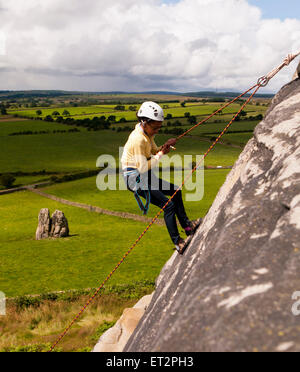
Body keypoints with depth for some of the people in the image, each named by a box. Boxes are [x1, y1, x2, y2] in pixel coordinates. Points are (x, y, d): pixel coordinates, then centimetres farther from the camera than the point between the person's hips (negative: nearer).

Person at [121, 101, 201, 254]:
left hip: (145, 177, 10)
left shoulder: (148, 134, 5)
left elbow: (153, 151, 16)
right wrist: (161, 153, -17)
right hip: (135, 179, -10)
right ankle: (177, 242, -8)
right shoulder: (138, 139, -24)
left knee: (175, 191, 14)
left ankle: (187, 226, 19)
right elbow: (143, 168, -24)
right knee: (168, 204, -15)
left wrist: (164, 147, -6)